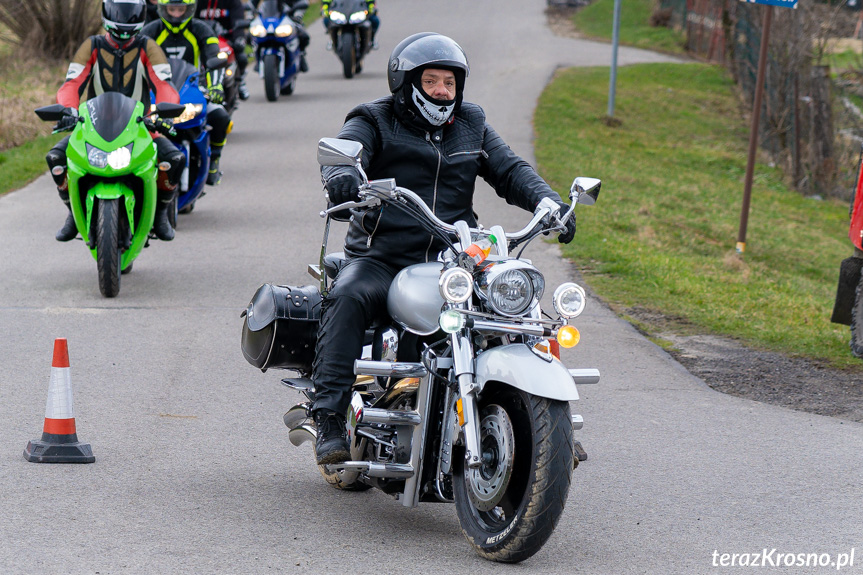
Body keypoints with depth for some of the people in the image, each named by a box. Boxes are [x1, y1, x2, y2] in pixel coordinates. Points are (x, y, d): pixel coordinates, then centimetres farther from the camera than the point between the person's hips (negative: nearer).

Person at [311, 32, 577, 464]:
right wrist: (342, 177, -39)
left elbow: (511, 171, 11)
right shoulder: (374, 122, 5)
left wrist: (549, 202, -10)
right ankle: (329, 420, -34)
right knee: (347, 300, -33)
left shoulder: (471, 126, 19)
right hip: (380, 260, -4)